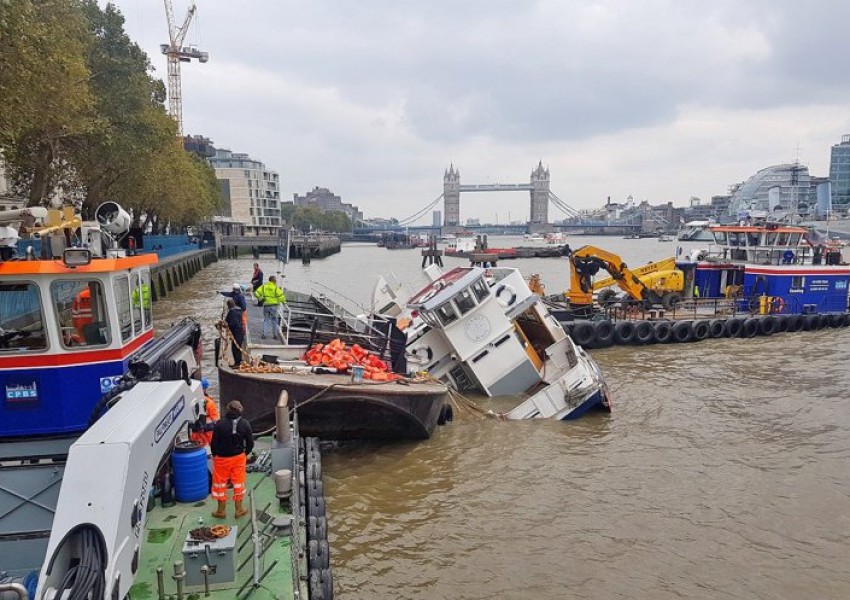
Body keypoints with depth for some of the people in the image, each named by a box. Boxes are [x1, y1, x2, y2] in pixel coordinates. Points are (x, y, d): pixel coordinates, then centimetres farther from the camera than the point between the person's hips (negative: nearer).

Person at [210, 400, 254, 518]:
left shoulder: (220, 424, -16)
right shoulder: (245, 424, -10)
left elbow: (214, 443, -10)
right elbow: (250, 443, -4)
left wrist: (215, 455, 8)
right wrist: (245, 453, 13)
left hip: (222, 458, -2)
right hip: (239, 457, 2)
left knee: (220, 483, 13)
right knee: (239, 482, 15)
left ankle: (221, 510, 23)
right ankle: (239, 509, 24)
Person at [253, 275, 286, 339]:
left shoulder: (263, 287, 4)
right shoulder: (276, 288, -8)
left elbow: (256, 293, -2)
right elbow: (281, 296, -14)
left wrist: (260, 298, 11)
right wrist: (283, 301, 5)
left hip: (266, 305, 3)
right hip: (273, 305, -3)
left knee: (266, 319, 12)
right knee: (274, 320, 10)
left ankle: (264, 333, 1)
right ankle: (274, 334, 14)